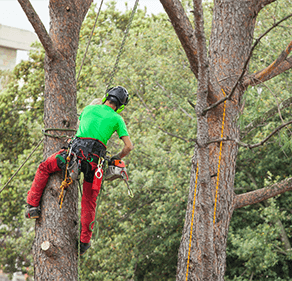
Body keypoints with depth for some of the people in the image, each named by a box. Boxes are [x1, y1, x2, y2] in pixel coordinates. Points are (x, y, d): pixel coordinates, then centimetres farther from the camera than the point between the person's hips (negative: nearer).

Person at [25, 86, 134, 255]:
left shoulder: (89, 108, 21)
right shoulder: (117, 119, 15)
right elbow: (129, 146, 10)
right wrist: (116, 158, 28)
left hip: (76, 151, 0)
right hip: (95, 159, 0)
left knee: (44, 168, 21)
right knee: (89, 203, 11)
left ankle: (33, 205, 13)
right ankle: (85, 240, 11)